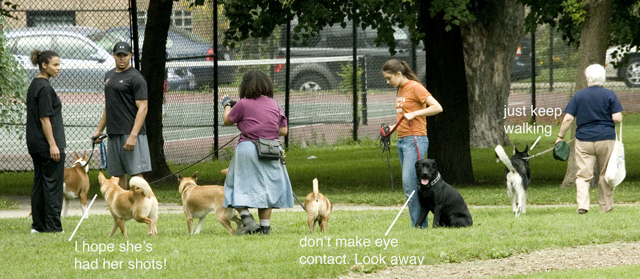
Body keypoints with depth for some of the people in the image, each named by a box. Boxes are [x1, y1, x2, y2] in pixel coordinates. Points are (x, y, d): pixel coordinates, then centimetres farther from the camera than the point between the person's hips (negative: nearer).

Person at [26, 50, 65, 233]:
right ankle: (53, 226, -4)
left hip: (35, 143, 10)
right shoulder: (44, 88, -16)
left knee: (39, 183, 10)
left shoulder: (34, 85, 14)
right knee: (52, 184, -5)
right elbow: (44, 118, -19)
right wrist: (53, 145, -19)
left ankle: (38, 225, 12)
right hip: (46, 143, -10)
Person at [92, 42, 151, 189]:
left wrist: (133, 135, -22)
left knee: (136, 172, -11)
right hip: (113, 133, 8)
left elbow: (142, 108, -14)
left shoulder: (135, 78, -8)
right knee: (118, 174, 8)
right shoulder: (109, 76, 17)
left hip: (130, 133, -8)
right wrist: (99, 130, 22)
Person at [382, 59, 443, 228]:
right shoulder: (400, 90, 17)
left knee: (409, 183, -15)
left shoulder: (415, 87, -9)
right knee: (409, 184, 5)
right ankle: (420, 222, 5)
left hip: (415, 140, -9)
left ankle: (418, 224, -12)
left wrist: (413, 114, -20)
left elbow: (437, 107, -15)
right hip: (402, 141, 9)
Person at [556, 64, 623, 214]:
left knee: (583, 175, 0)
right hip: (606, 139, 0)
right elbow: (617, 118, -7)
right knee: (606, 174, 11)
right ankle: (606, 206, 17)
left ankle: (582, 204, -17)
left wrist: (560, 137, 8)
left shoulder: (578, 96, 2)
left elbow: (568, 118, -2)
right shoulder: (609, 95, -2)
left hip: (584, 141, 0)